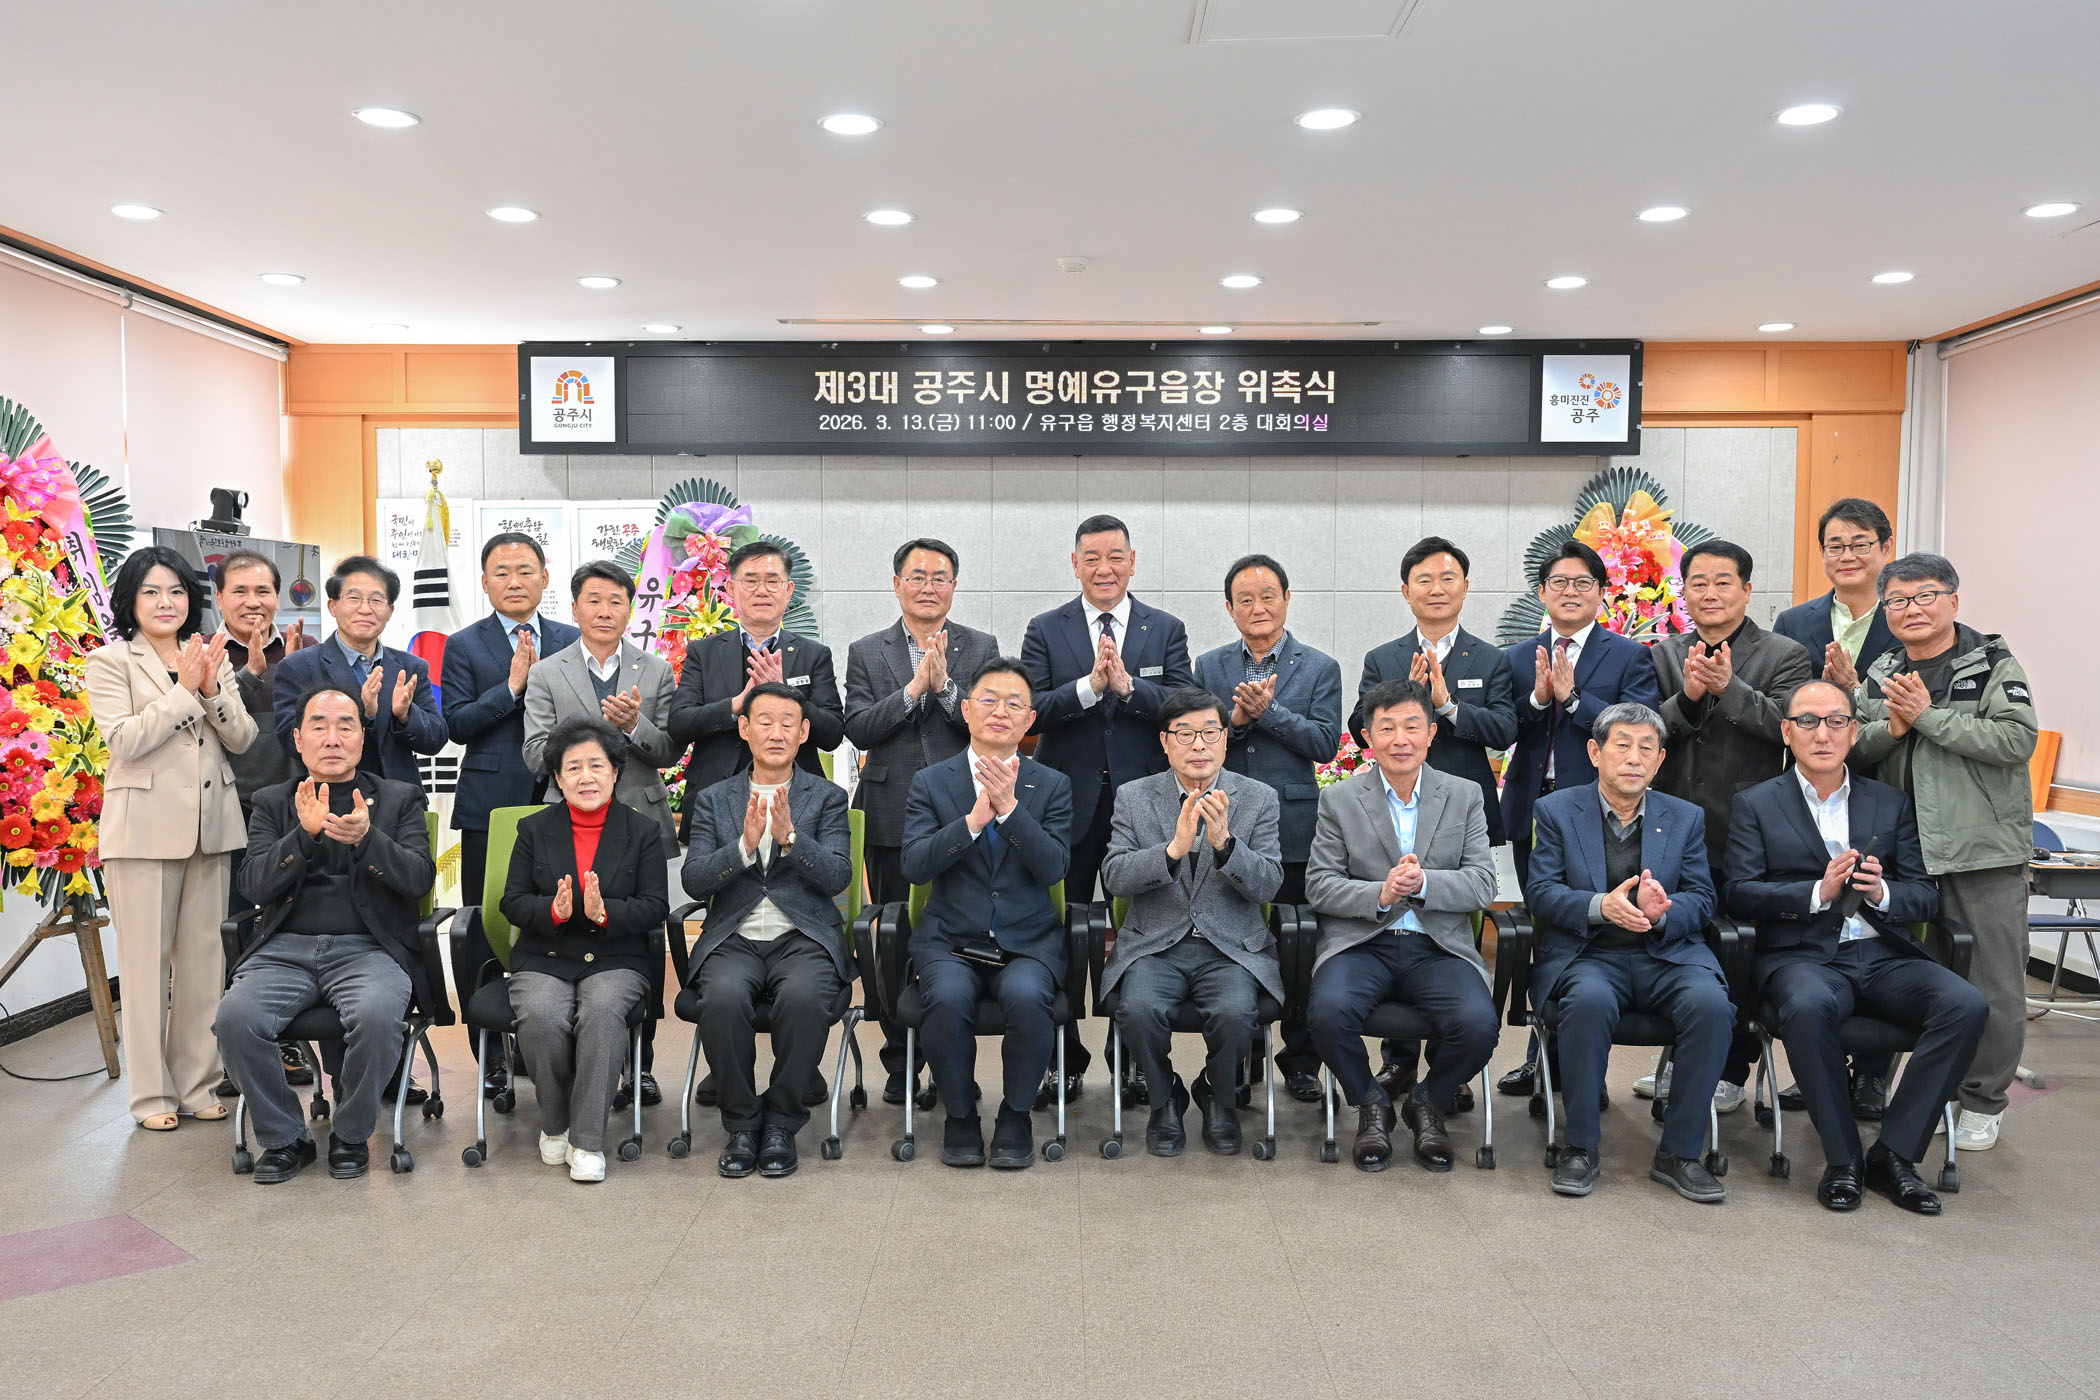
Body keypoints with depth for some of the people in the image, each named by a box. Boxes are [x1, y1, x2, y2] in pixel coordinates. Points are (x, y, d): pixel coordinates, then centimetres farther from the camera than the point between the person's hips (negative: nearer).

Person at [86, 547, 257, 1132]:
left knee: (204, 957, 8)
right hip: (144, 828, -4)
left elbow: (242, 739, 4)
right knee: (146, 960, 2)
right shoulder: (110, 661, 0)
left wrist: (212, 690, -11)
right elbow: (125, 739, -13)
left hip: (211, 825, 4)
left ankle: (196, 1083, 18)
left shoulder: (211, 658, 12)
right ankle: (151, 1093, 12)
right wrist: (184, 690, -14)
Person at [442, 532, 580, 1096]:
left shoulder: (572, 641, 11)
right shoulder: (464, 646, 6)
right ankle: (490, 1055, 14)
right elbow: (456, 723, -6)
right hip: (491, 807, -1)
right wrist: (512, 685, -13)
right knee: (484, 934, 3)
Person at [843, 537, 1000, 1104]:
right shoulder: (866, 653, 8)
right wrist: (914, 687, -15)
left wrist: (945, 686, -18)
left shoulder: (981, 647, 6)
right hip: (892, 818, 1)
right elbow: (858, 729, -5)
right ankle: (900, 1064, 21)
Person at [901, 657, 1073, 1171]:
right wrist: (974, 819, -19)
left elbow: (1053, 868, -7)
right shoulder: (931, 782, 6)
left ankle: (1015, 1115, -6)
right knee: (949, 998, -31)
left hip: (1028, 943, 0)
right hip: (949, 941, 0)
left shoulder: (1052, 785, 7)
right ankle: (960, 1115, -4)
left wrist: (1010, 808, -18)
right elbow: (914, 866, -7)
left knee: (1026, 996, -31)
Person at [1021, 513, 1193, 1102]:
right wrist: (1089, 685, -20)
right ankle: (1065, 1064, 21)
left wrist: (1127, 684, -19)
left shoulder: (1166, 630, 6)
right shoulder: (1045, 630, 5)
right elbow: (1031, 710, -7)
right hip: (1069, 804, 0)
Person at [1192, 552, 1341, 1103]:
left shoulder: (1320, 668, 4)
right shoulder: (1209, 667, 9)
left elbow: (1325, 744, -6)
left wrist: (1268, 711, -16)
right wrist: (1234, 720, -16)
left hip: (1293, 829, -1)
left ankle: (1301, 1062, 20)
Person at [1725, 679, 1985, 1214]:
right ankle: (1843, 1160, -19)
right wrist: (1818, 892, -16)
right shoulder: (1756, 804, 9)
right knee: (1808, 1006, -37)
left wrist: (1881, 892, -10)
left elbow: (1926, 895, 12)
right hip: (1802, 955, -3)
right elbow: (1739, 893, -2)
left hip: (1883, 955, 4)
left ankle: (1894, 1153, -14)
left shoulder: (1891, 803, 18)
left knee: (1968, 1005, -24)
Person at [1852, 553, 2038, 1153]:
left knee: (1992, 986, 2)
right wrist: (1891, 728, -11)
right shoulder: (1880, 674, 10)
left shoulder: (1993, 665, -5)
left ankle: (1983, 1100, 18)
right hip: (1902, 851, 5)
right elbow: (1852, 749, 8)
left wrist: (1929, 716, -18)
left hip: (1984, 854, -4)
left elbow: (2018, 740, -18)